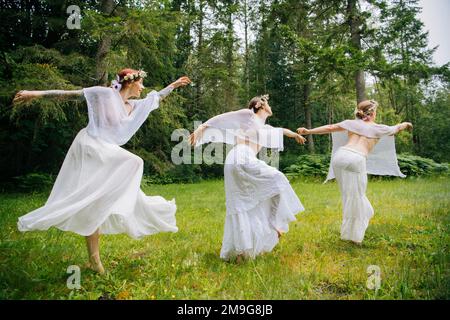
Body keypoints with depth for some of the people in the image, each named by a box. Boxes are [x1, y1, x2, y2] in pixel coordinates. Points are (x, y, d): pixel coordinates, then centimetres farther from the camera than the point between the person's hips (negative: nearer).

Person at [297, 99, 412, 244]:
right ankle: (353, 235, 18)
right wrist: (405, 124, 59)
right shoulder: (378, 128, 18)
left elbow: (330, 127, 13)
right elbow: (395, 129, 37)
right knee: (355, 198, 8)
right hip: (356, 160, -3)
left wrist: (308, 131, 14)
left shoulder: (352, 123, 20)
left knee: (349, 195, 19)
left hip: (340, 156, 4)